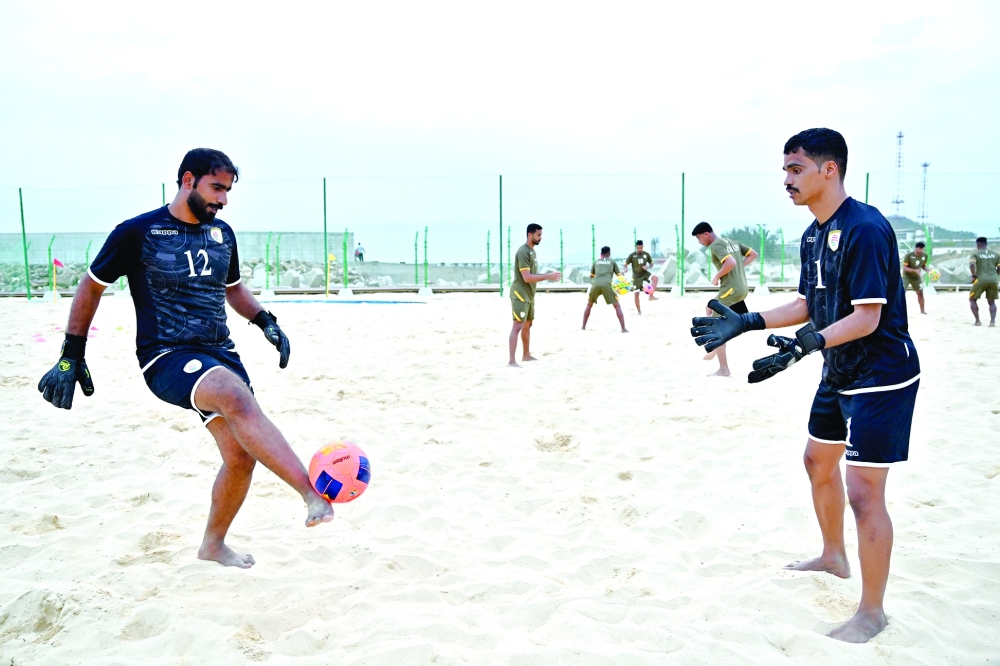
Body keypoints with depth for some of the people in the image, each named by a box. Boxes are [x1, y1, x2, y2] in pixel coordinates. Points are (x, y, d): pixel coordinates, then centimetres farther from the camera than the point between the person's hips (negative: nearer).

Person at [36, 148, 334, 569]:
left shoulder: (222, 234, 11)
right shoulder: (137, 232, -5)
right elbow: (91, 287, 4)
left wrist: (266, 322, 10)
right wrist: (71, 358, 4)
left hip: (219, 354, 6)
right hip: (166, 359, -6)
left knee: (241, 456, -1)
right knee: (236, 394, -36)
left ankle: (213, 544, 25)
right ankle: (314, 494, -43)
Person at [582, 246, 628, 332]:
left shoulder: (596, 262, 25)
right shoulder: (612, 261, 19)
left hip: (595, 284, 2)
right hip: (606, 285, -2)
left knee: (589, 305, 24)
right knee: (617, 306, 7)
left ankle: (583, 327, 23)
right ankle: (623, 328, -2)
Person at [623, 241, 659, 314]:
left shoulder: (646, 254, -2)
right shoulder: (632, 255, -8)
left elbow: (651, 263, 9)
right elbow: (626, 264, -3)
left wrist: (648, 267, -14)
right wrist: (626, 269, -26)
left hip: (645, 273, 2)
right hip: (636, 276, -1)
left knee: (656, 278, -30)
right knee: (637, 293, -2)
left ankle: (651, 296, -24)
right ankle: (639, 311, 13)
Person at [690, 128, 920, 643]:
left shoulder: (865, 228, -23)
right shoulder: (813, 234, 6)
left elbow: (867, 316, -27)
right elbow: (808, 305, 11)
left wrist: (804, 345, -38)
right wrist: (745, 323, 2)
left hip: (881, 377, -10)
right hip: (839, 374, 10)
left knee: (864, 492, -7)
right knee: (818, 461, 22)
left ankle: (872, 611, 10)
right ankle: (833, 557, 45)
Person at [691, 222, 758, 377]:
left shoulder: (716, 245, -13)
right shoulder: (732, 242, 15)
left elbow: (731, 263, -28)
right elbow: (753, 254, 19)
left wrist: (717, 277, -13)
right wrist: (739, 269, 13)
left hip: (731, 290, -10)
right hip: (740, 289, 10)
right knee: (710, 309, 28)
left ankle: (724, 369, 0)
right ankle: (714, 349, 27)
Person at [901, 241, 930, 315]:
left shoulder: (925, 255, -7)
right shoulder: (909, 255, -23)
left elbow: (924, 266, 7)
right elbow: (904, 268, -23)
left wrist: (928, 270, -14)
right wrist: (915, 270, -35)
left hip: (917, 277, 5)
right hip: (906, 276, -5)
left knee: (920, 293, 8)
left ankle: (922, 310, 21)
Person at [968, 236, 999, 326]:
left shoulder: (975, 254, 0)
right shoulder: (995, 253, 12)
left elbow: (972, 264, -19)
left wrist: (974, 276, -8)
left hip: (981, 280, -4)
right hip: (993, 280, 4)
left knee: (972, 299, 14)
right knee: (992, 302, 16)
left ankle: (978, 321, 3)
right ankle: (992, 321, -4)